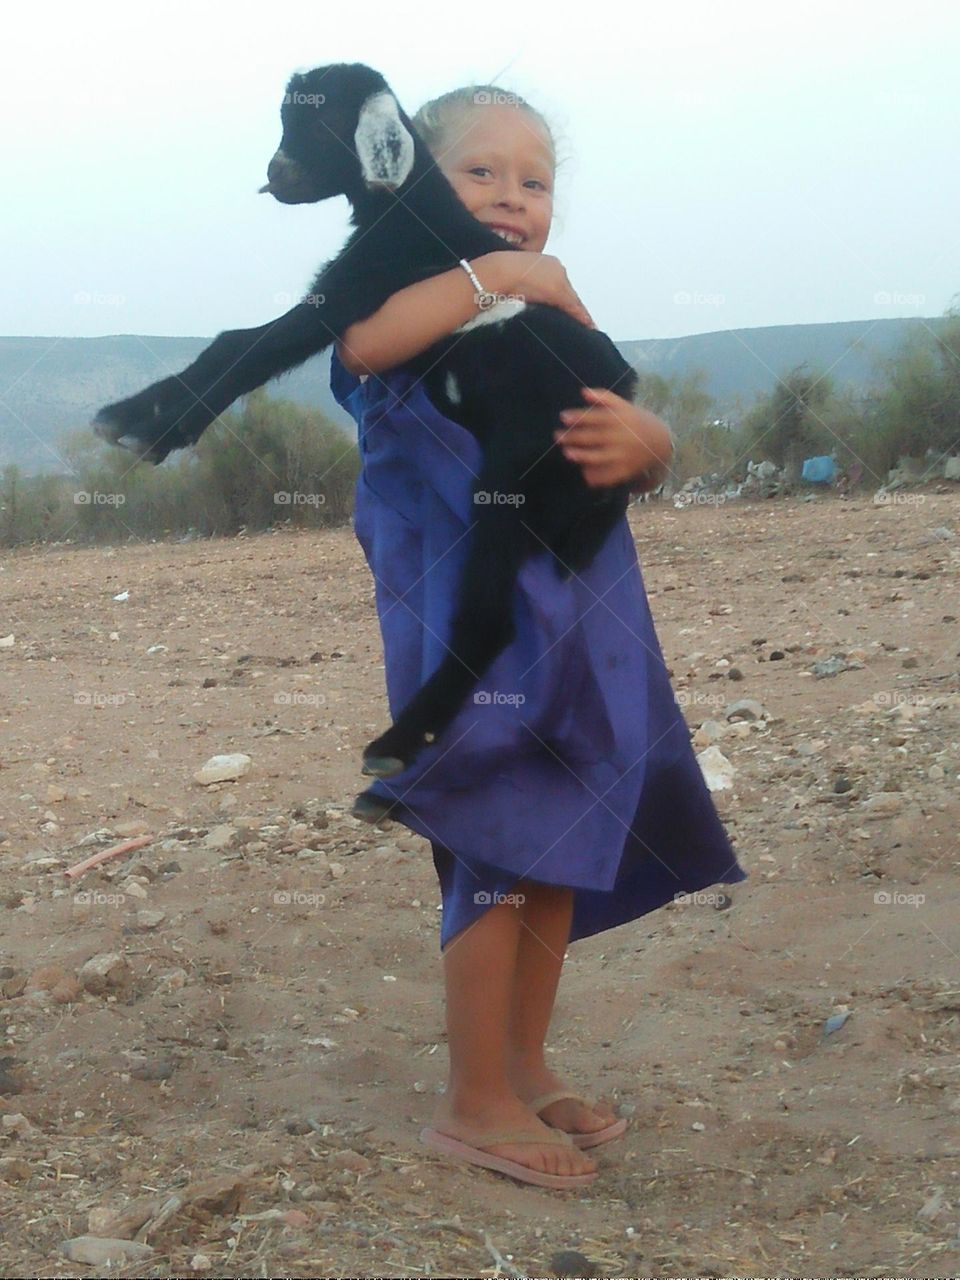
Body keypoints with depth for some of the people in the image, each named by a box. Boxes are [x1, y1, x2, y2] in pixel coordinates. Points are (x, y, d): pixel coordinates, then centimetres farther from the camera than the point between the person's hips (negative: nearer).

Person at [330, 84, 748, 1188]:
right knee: (500, 855, -6)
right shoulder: (413, 316, -4)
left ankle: (524, 1068, 27)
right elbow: (361, 341, -30)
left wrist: (640, 439, -17)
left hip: (578, 628, 7)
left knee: (563, 848, 12)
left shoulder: (558, 329, 14)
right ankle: (473, 1102, 7)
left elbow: (655, 456, 8)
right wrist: (500, 273, -23)